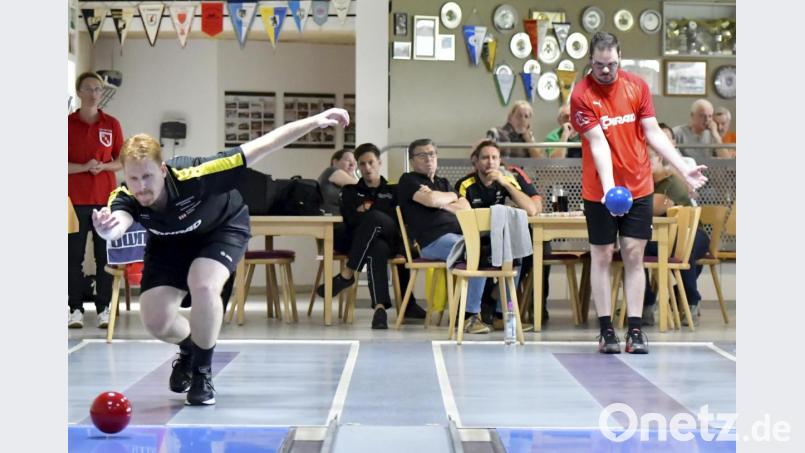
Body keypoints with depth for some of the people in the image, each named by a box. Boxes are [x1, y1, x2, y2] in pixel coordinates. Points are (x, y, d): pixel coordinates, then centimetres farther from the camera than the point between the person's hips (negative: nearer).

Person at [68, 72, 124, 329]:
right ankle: (75, 309, 7)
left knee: (105, 256, 3)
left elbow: (122, 162, 8)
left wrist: (103, 166, -11)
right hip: (76, 199, -1)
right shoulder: (68, 123, 1)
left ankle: (103, 309, 9)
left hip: (105, 198, 1)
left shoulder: (112, 124, 5)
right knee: (74, 256, 0)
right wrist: (84, 167, -17)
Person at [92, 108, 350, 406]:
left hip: (223, 227, -3)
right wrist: (105, 228, -83)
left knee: (203, 285, -31)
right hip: (169, 242, 3)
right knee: (155, 321, -11)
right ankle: (189, 350, 28)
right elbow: (117, 227, -57)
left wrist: (315, 121, -40)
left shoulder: (191, 177, -41)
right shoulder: (124, 198, -33)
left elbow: (259, 147, -38)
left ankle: (202, 372, -6)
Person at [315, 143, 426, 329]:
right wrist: (373, 211, -3)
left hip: (390, 240, 0)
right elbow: (351, 220, 4)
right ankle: (380, 307, -51)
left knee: (375, 218, -38)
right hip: (357, 241, 0)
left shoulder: (393, 191, 22)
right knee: (378, 248, -40)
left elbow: (397, 218, 5)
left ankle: (347, 274, -30)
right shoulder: (350, 191, 22)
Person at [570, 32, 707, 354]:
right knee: (602, 257, 3)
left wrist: (683, 168, -1)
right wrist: (608, 188, -26)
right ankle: (606, 331, 8)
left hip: (638, 188, 3)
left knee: (634, 256, 1)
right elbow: (597, 143, -16)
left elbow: (653, 133, 5)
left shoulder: (637, 86, 2)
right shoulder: (581, 95, -9)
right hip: (599, 191, -2)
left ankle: (635, 331, 2)